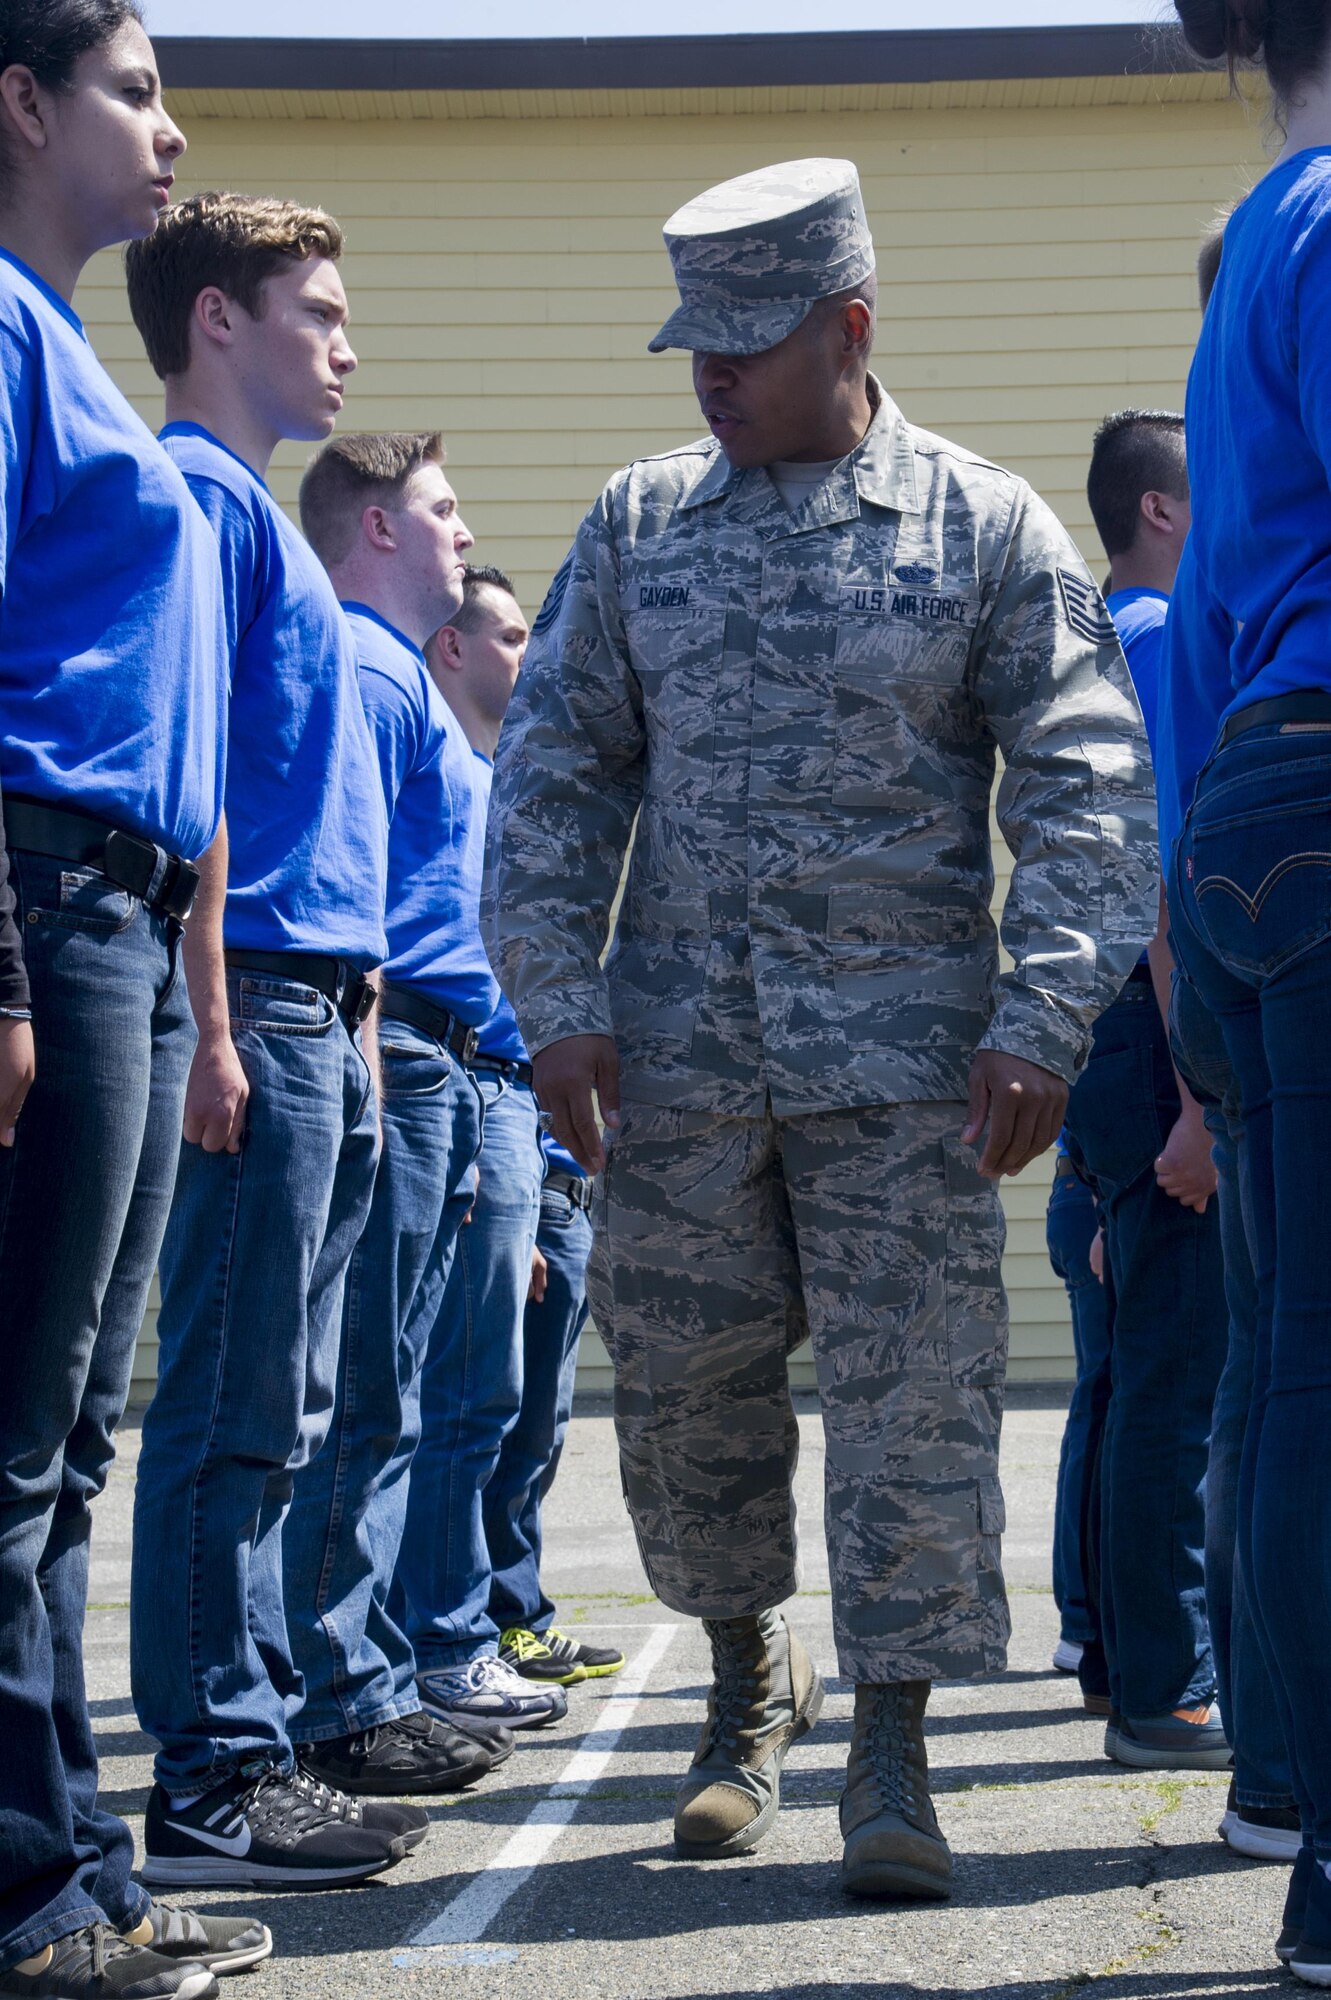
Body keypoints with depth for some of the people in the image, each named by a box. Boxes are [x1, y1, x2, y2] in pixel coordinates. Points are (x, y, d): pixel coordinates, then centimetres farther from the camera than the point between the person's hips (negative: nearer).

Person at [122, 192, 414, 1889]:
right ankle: (209, 1787, -1)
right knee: (233, 1414, -6)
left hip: (318, 1016, 10)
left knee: (277, 1417, 11)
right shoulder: (198, 494, -7)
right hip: (263, 1007, -10)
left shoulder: (255, 511, 22)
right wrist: (216, 1028, -20)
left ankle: (254, 1753, 17)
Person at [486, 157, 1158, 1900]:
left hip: (904, 1049, -2)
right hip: (679, 1048, 3)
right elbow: (554, 771, 11)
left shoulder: (988, 526, 2)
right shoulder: (639, 525, 9)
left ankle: (890, 1753, 7)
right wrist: (558, 1003, 1)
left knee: (911, 1398, -3)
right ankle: (748, 1676, 31)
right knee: (683, 1392, 8)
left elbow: (1086, 789, 0)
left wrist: (1041, 1025, -10)